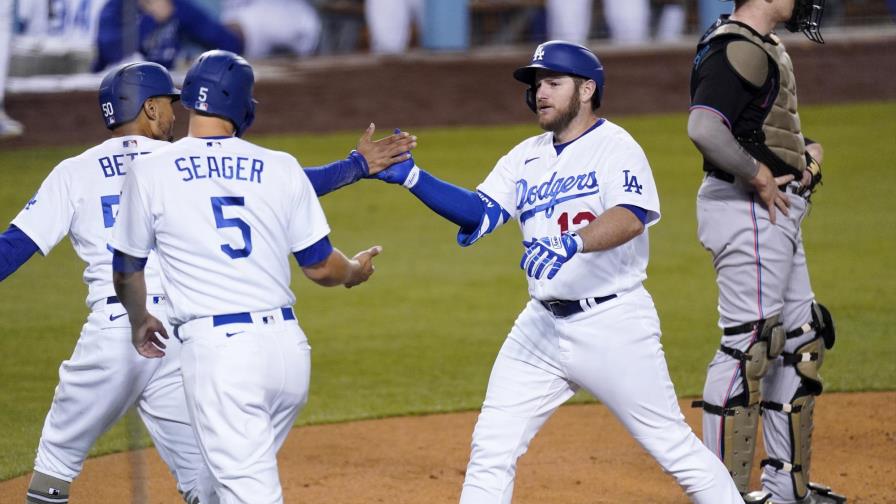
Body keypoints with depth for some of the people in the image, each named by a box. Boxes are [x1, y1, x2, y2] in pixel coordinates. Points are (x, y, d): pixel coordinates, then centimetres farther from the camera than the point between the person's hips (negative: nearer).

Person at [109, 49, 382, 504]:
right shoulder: (280, 167, 7)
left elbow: (126, 272, 14)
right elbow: (320, 266, 11)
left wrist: (140, 322, 35)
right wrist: (356, 270, 35)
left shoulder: (150, 171, 2)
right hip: (288, 346, 4)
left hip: (216, 348, -4)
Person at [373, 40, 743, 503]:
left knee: (673, 447, -1)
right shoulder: (526, 157, 13)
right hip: (543, 324, 6)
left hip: (612, 324, -6)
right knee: (491, 447, 0)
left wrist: (570, 243, -43)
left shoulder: (615, 147, -8)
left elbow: (631, 218, -25)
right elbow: (478, 213, 1)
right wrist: (410, 177, -13)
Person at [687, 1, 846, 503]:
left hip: (777, 212, 11)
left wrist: (806, 149, 5)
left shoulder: (765, 46, 15)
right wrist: (758, 175, -22)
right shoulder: (737, 48, -18)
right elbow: (704, 127, -32)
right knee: (749, 344, -9)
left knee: (800, 340, 16)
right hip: (748, 211, -11)